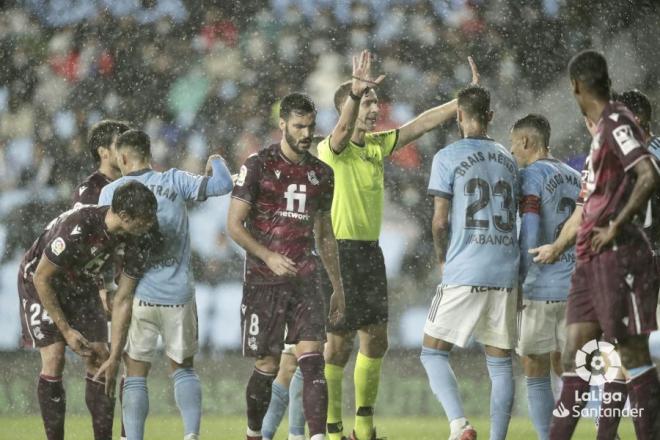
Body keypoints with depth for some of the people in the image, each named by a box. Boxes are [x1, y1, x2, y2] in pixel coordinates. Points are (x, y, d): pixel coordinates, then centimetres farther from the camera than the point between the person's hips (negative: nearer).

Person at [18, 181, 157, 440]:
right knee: (54, 360, -15)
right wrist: (67, 331, -20)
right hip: (40, 284, -5)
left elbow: (123, 299, -12)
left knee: (98, 360, -4)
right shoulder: (76, 228, -38)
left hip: (81, 286, 5)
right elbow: (41, 278, -26)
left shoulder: (136, 241, -20)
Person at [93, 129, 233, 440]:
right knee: (183, 369, 17)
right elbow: (223, 185, -3)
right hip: (180, 296, 1)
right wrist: (216, 162, 18)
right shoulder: (174, 181, 0)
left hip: (138, 296, -1)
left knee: (135, 377, 8)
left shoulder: (110, 193, 2)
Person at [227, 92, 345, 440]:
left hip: (304, 280, 3)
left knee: (313, 359, -11)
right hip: (263, 281, -3)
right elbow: (235, 225, -7)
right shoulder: (258, 166, -4)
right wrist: (269, 257, -20)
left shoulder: (321, 173, 11)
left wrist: (337, 285, 18)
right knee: (267, 366, 2)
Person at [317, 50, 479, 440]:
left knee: (376, 341, 9)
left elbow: (423, 124, 10)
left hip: (371, 251, 8)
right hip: (340, 250, -7)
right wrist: (356, 91, -51)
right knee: (339, 344, -5)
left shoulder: (377, 145, 10)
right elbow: (343, 131, -33)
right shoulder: (331, 150, -11)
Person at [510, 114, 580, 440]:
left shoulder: (531, 176, -6)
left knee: (535, 373, 0)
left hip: (542, 288, -6)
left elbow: (530, 235, -14)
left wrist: (519, 282, -6)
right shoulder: (574, 178, 15)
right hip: (576, 287, 6)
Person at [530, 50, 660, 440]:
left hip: (618, 257, -10)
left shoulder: (616, 123, -9)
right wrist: (557, 247, 40)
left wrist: (616, 228, -19)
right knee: (576, 353, 7)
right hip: (591, 260, 10)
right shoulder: (603, 130, 20)